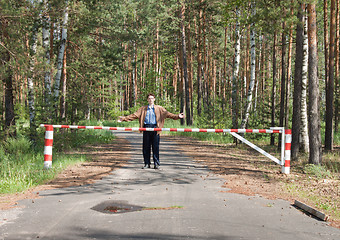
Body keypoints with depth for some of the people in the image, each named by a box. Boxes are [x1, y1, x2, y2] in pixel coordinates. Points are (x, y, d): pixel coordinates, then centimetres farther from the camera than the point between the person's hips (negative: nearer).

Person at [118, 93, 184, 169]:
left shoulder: (159, 108, 13)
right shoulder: (143, 109, 17)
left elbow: (167, 114, 6)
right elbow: (135, 115, 13)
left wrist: (177, 116, -6)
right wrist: (124, 118, 5)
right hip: (146, 129, 2)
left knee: (155, 147, -4)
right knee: (146, 147, 2)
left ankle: (156, 164, 3)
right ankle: (147, 163, 10)